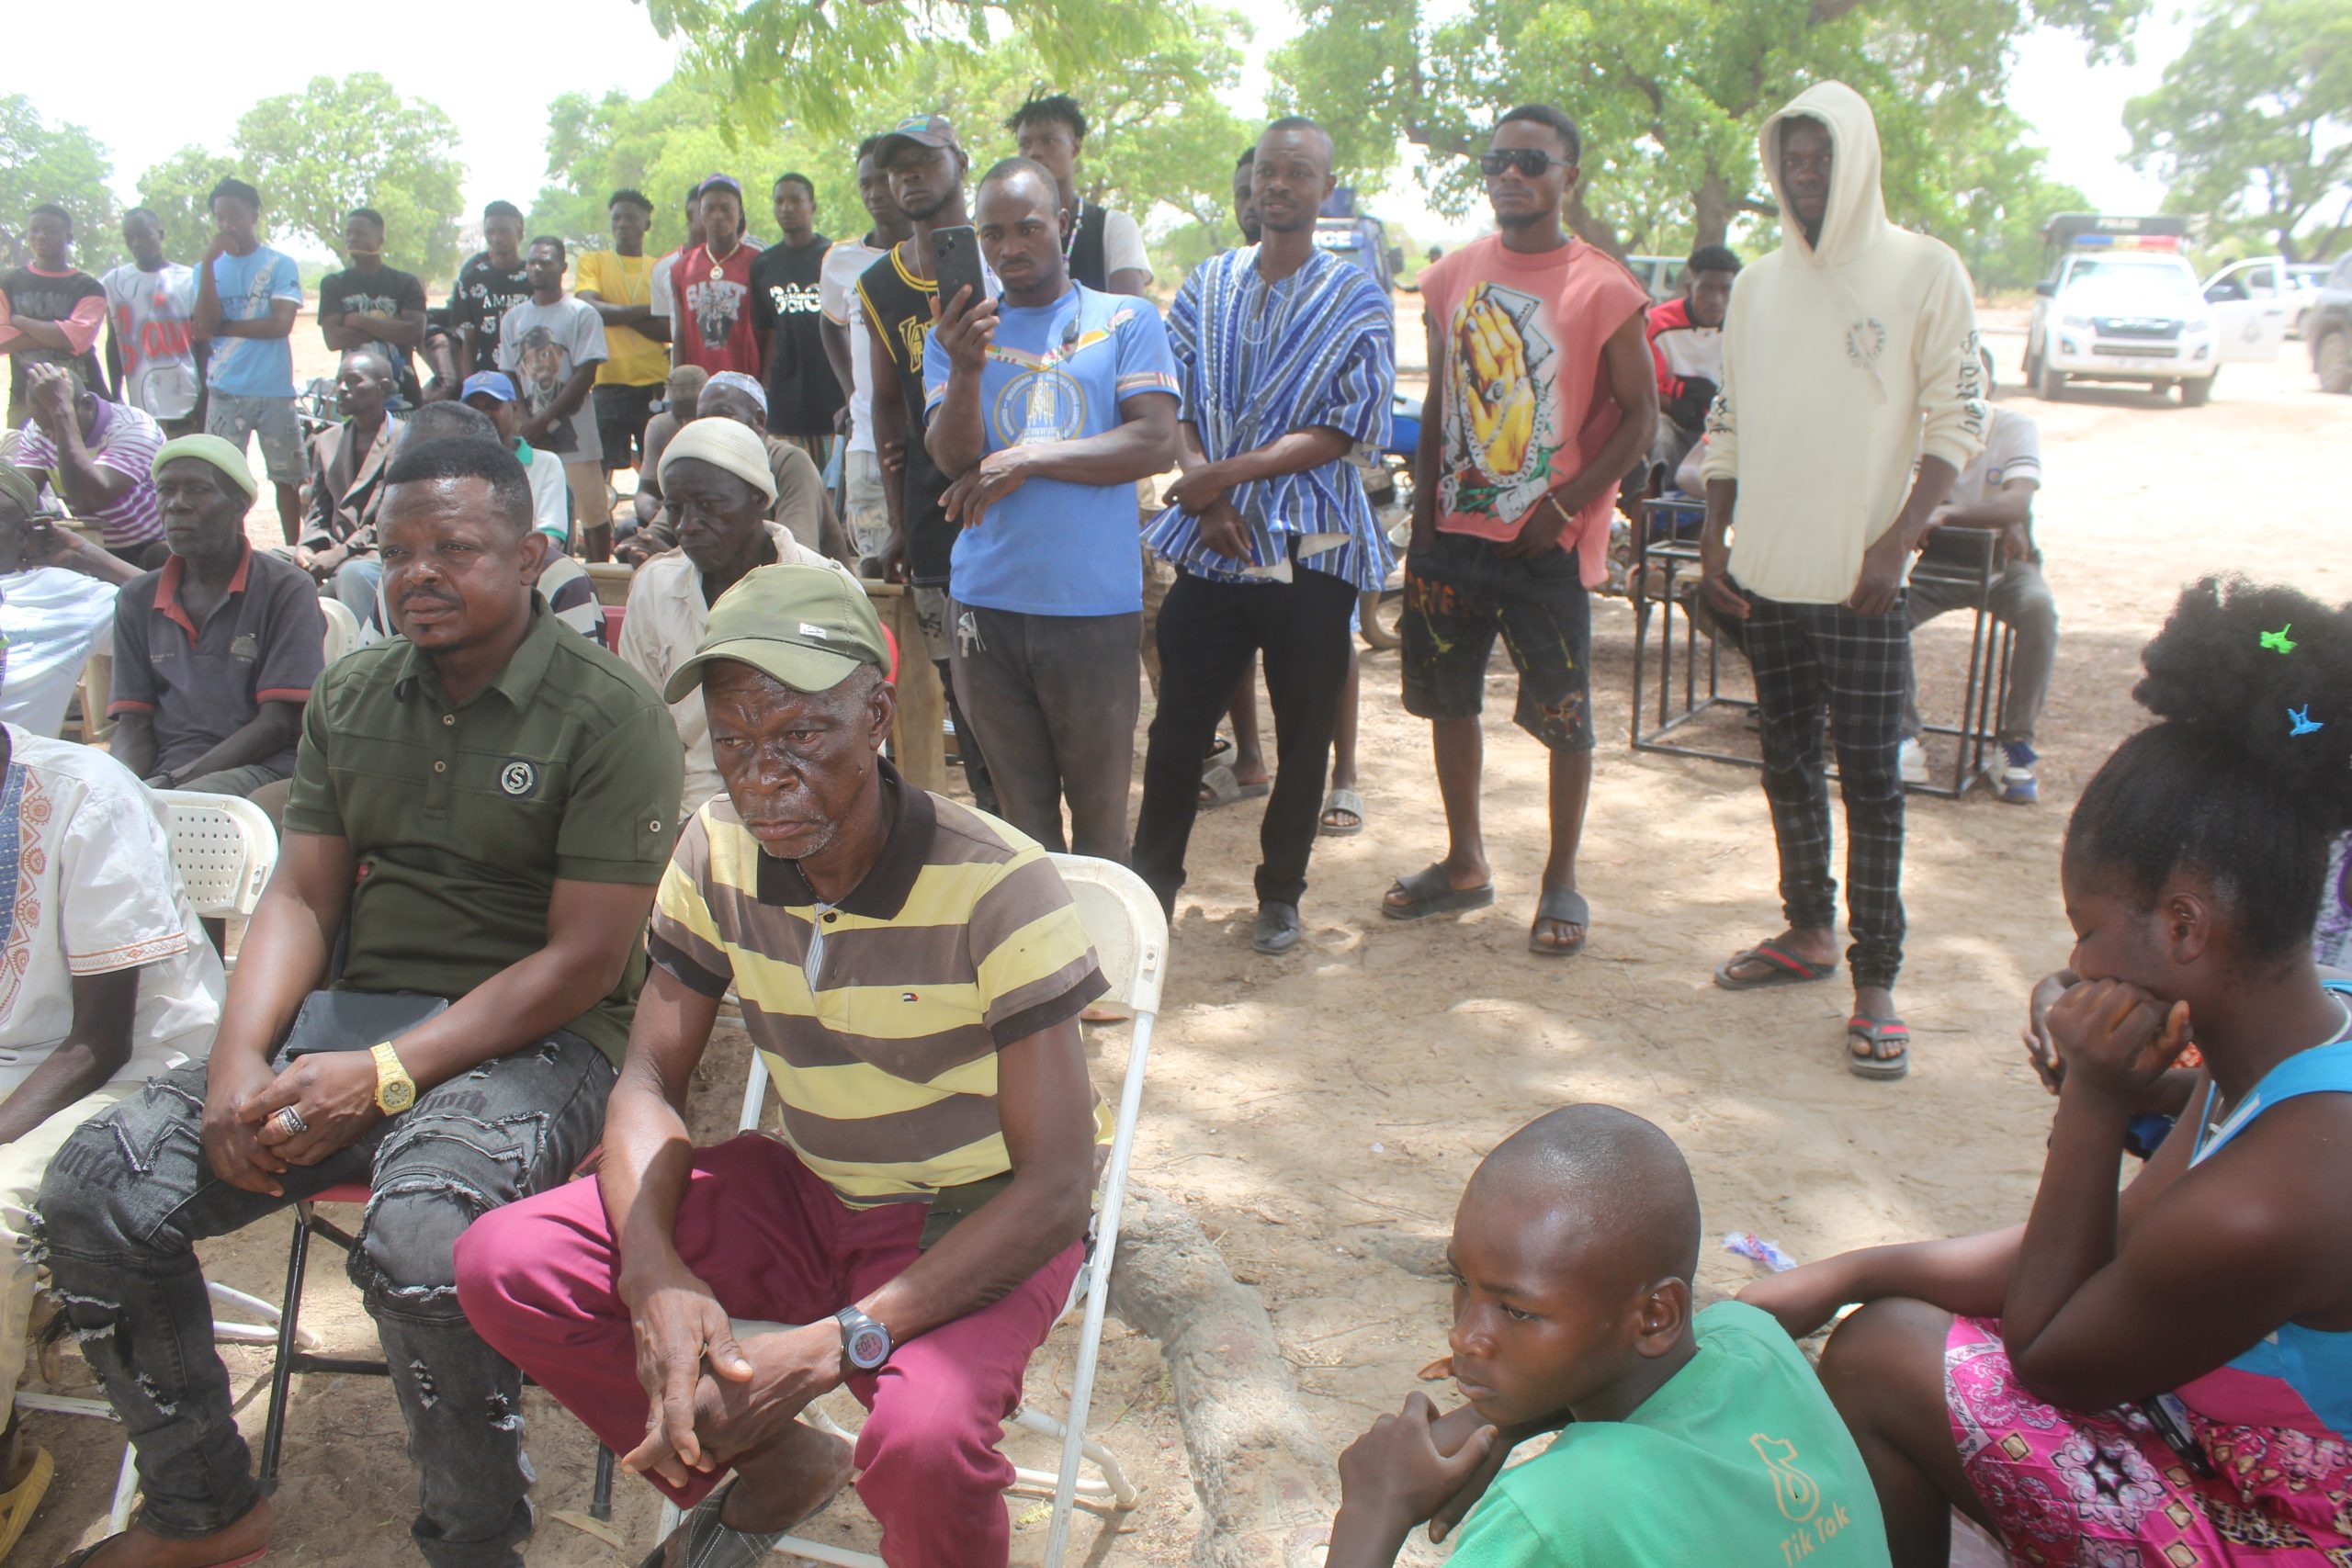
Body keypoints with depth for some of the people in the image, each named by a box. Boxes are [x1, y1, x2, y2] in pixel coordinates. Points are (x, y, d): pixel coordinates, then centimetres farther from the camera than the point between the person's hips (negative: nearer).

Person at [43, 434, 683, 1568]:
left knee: (419, 1242, -34)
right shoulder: (351, 698, 13)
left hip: (534, 1042, -6)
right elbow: (300, 897, 11)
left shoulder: (608, 715, -8)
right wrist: (240, 1057, -9)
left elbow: (584, 960, -12)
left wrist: (385, 1077, -18)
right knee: (95, 1185, -10)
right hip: (355, 1016, 6)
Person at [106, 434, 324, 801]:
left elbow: (278, 723, -6)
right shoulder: (137, 599, 18)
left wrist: (178, 781, -15)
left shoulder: (286, 588, 1)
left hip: (261, 769, -4)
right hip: (161, 775, 5)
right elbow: (133, 723, 12)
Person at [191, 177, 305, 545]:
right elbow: (205, 327, -5)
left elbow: (281, 323, -10)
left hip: (276, 390, -2)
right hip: (225, 391, 2)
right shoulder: (210, 267, 10)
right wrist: (208, 261, -8)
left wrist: (225, 327, -5)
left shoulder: (280, 264, 2)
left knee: (287, 477, 5)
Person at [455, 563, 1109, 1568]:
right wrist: (656, 1273, -21)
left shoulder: (994, 886, -25)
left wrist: (836, 1344, -31)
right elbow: (650, 1084, 0)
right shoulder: (718, 855, -8)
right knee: (503, 1267, -11)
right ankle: (775, 1468, 10)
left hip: (976, 1219, -5)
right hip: (808, 1187, 6)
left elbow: (1055, 1188, -23)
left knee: (924, 1438, -36)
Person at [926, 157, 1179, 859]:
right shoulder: (957, 332, 12)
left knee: (1100, 814, 4)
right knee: (1022, 808, 11)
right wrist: (965, 369, -21)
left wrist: (1029, 459, -10)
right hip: (988, 606, 2)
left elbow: (1156, 443, -6)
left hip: (1097, 603, -2)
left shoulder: (1126, 320, 6)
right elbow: (953, 458, -2)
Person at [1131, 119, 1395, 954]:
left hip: (1311, 546, -2)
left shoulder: (1356, 298, 1)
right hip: (1211, 541, 2)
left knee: (1304, 732, 7)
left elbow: (1350, 427, -9)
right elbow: (1171, 402, 5)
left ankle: (1281, 892, 23)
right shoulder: (1209, 284, 10)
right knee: (1179, 721, 4)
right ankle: (1153, 877, 20)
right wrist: (1204, 494, -12)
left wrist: (1229, 473, -15)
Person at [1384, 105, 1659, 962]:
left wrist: (1565, 505, -15)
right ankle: (1465, 865, 29)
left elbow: (1639, 416, -6)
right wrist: (1425, 512, 7)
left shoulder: (1603, 289, -7)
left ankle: (1562, 882, 19)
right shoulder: (1453, 277, 8)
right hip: (1454, 531, 5)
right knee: (1447, 697, 13)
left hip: (1550, 541, -5)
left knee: (1564, 716, 3)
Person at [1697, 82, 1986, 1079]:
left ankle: (1877, 982, 2)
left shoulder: (1924, 273, -3)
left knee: (1870, 776, -4)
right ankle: (1808, 931, 29)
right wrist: (1714, 539, 6)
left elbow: (1958, 419, -5)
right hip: (1767, 574, 5)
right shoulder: (1759, 285, 12)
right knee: (1788, 762, 13)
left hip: (1864, 580, -5)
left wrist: (1898, 539, -15)